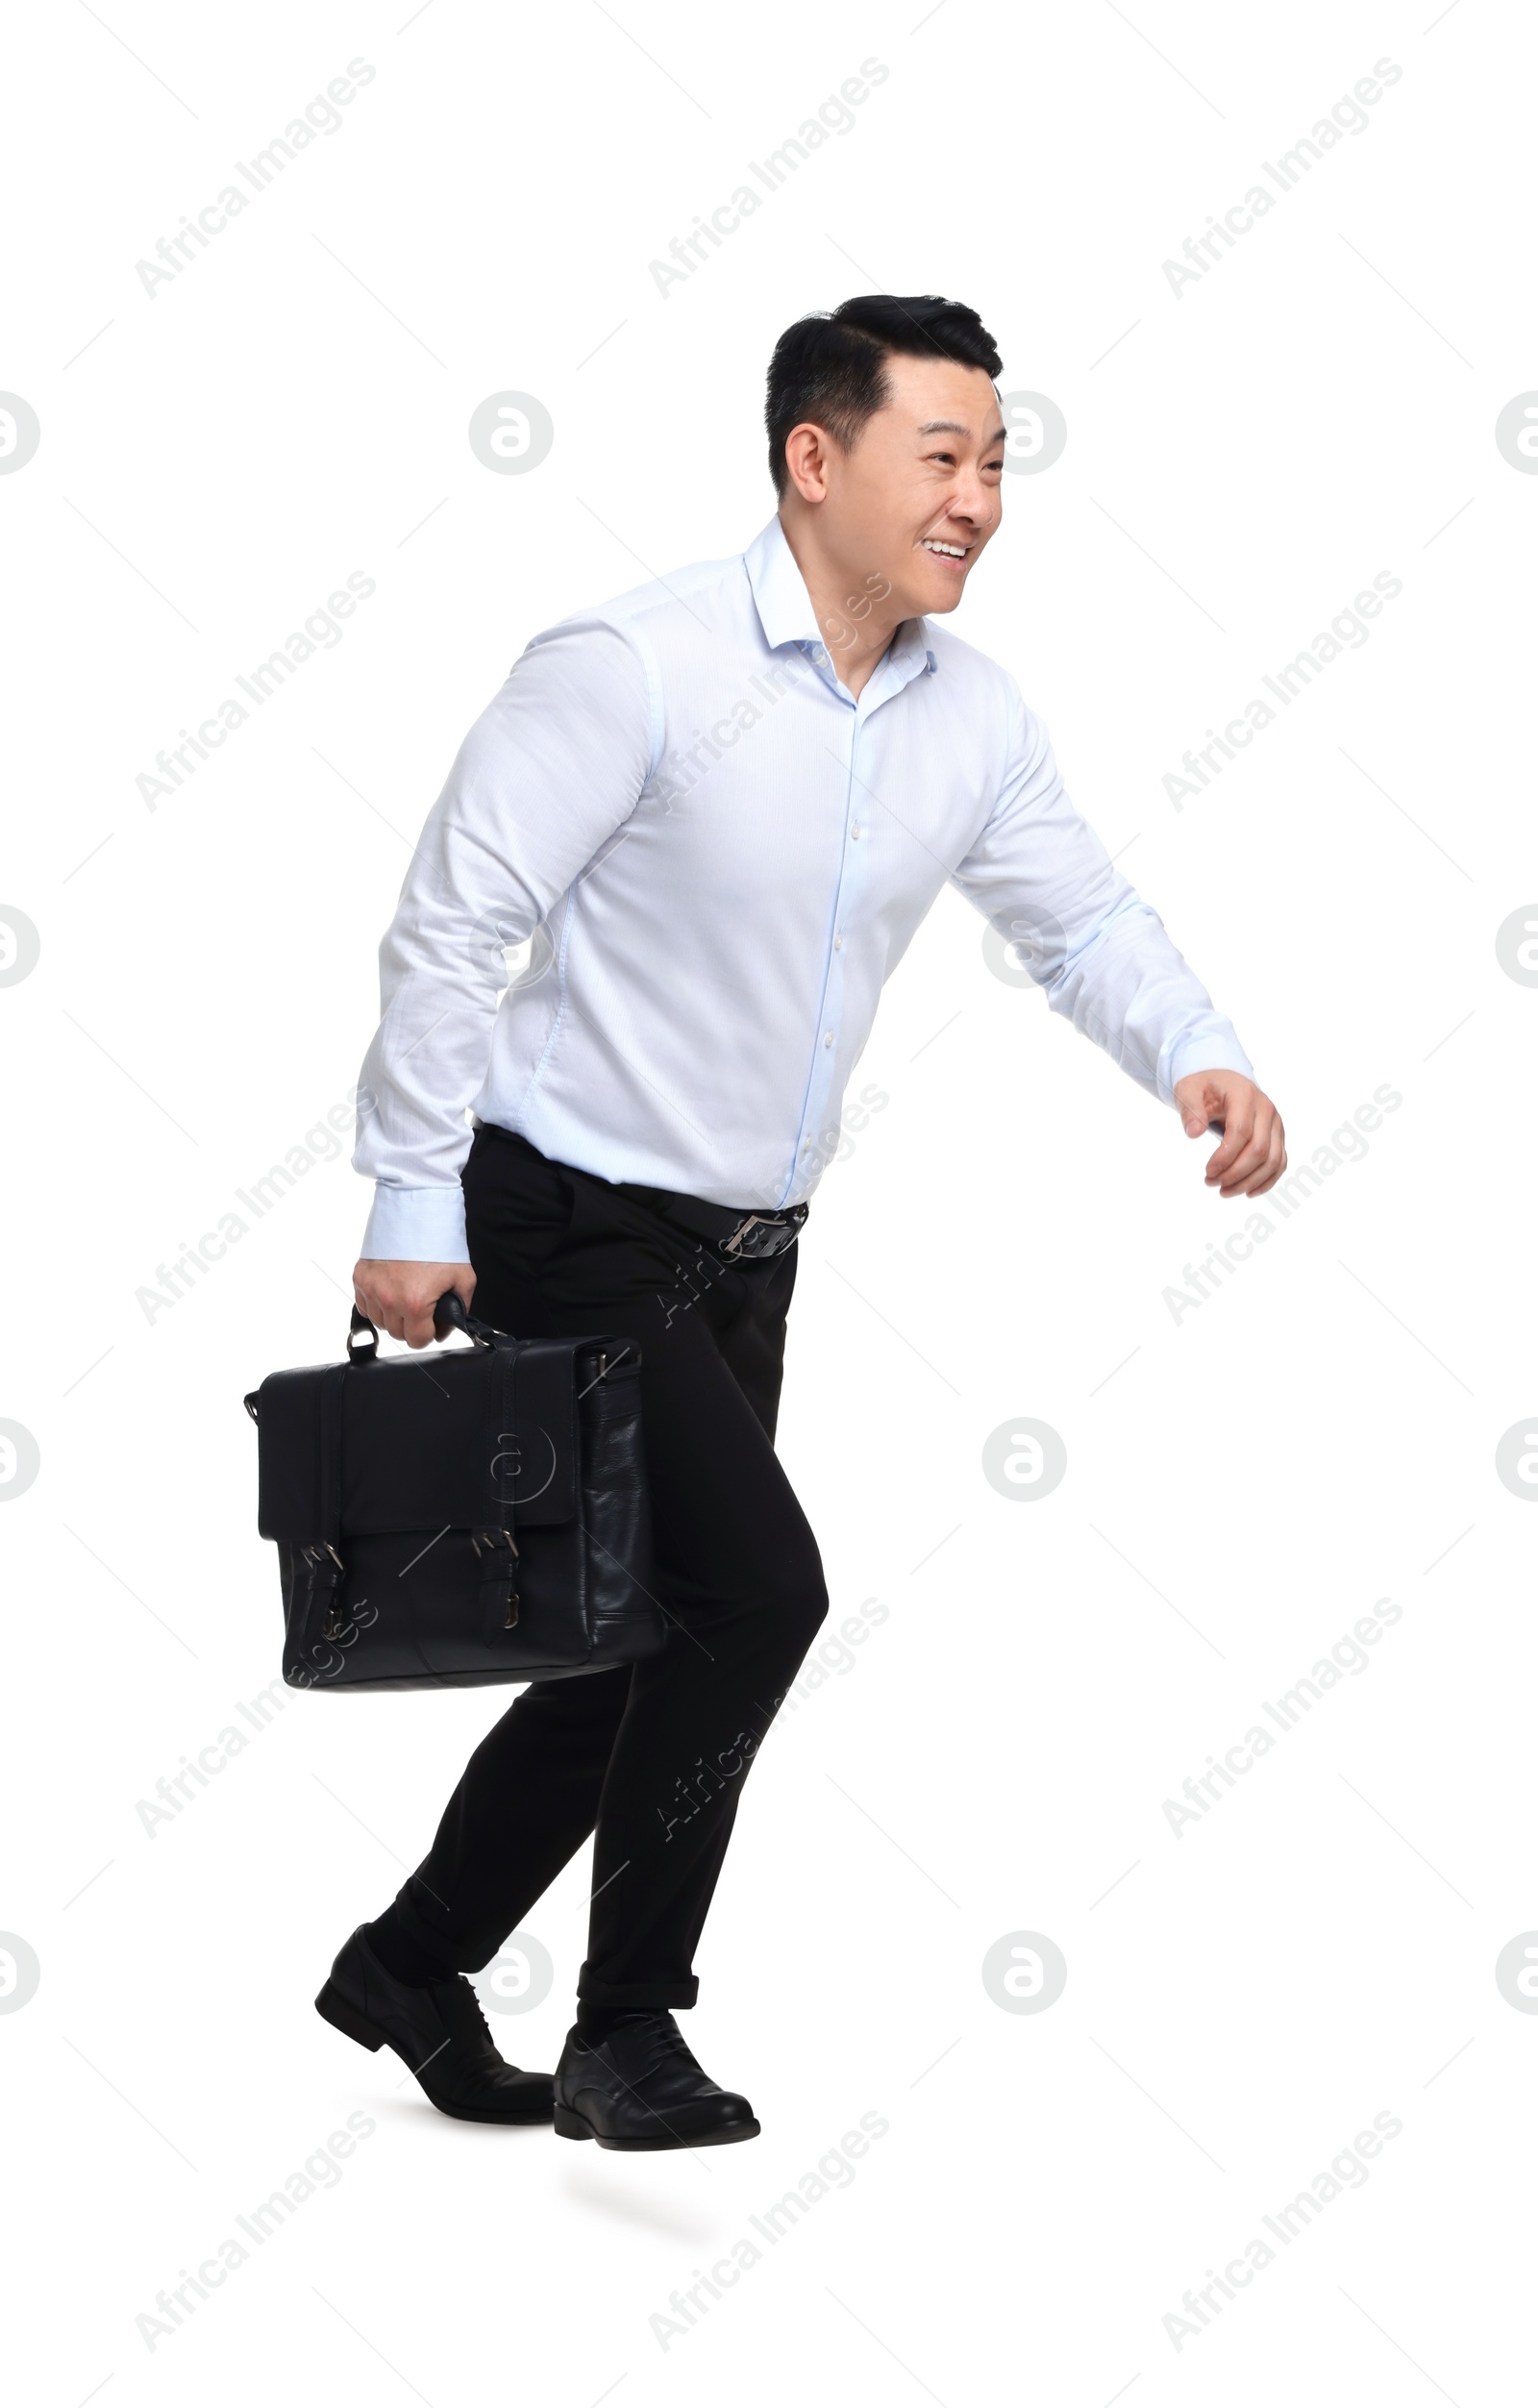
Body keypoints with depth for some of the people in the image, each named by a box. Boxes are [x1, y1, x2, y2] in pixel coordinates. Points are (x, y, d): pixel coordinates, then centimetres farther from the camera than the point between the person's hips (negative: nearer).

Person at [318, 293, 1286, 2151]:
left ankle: (412, 1965, 32)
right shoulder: (637, 666, -18)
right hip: (572, 1227, -7)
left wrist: (1198, 1059, -11)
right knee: (756, 1589, -15)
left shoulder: (971, 715, 3)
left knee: (650, 1642, 13)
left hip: (746, 1249, 8)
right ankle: (626, 2032, 2)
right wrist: (413, 1203, -16)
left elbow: (1080, 919, 10)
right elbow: (447, 925, -16)